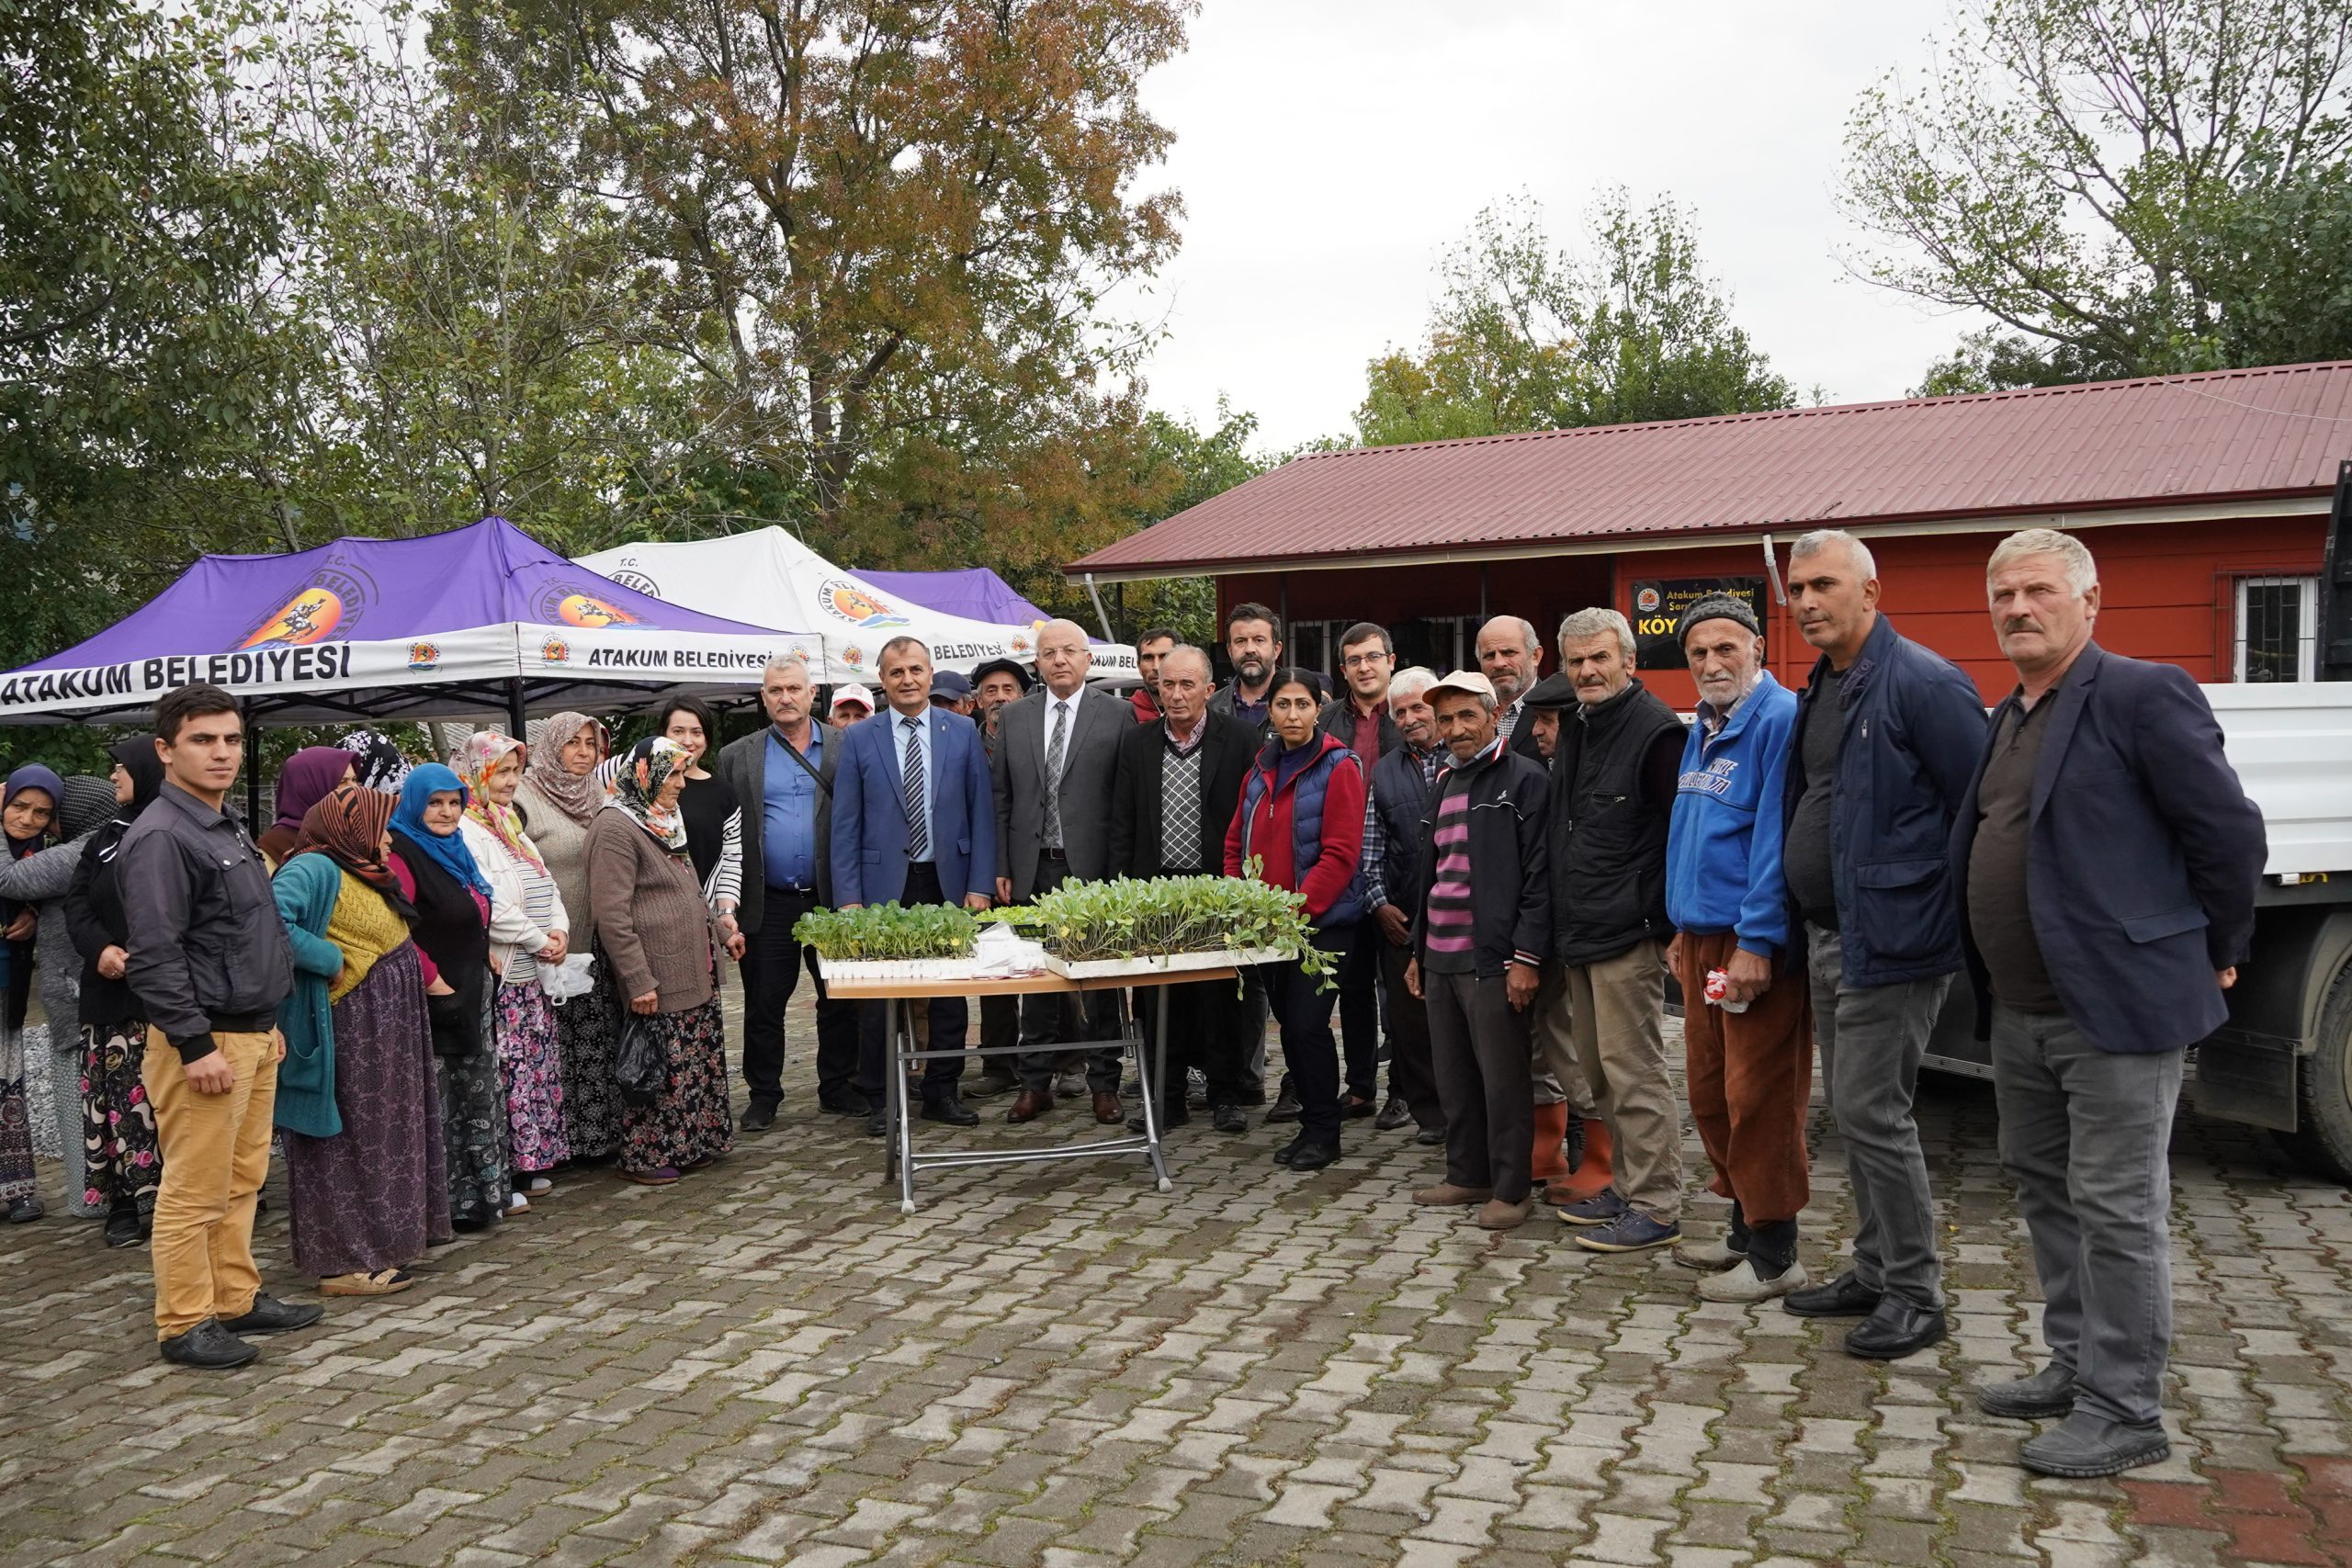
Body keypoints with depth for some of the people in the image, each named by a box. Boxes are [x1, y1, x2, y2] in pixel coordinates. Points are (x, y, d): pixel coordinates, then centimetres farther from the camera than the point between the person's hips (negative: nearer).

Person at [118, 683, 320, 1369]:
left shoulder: (228, 830, 15)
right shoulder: (161, 836, -14)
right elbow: (154, 955, -19)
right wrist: (196, 1046, -21)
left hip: (252, 1034, 9)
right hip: (202, 1040, -9)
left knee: (242, 1182, 15)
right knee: (196, 1190, -2)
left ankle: (237, 1299, 25)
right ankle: (184, 1325, 8)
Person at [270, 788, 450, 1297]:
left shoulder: (362, 874, 15)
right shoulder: (315, 868, -16)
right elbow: (272, 921, -30)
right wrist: (331, 960, -22)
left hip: (385, 1028, 10)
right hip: (348, 1026, -10)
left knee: (383, 1135, 16)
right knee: (349, 1141, -2)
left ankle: (378, 1243, 27)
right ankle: (344, 1261, 6)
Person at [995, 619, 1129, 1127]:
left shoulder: (1117, 716, -1)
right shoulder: (1013, 718, 9)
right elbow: (1001, 798, 10)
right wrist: (1001, 867, 4)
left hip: (1093, 869, -3)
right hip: (1032, 870, 3)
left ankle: (1104, 1083, 15)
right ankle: (1036, 1083, 19)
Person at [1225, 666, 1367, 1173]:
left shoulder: (1339, 768, -9)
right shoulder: (1260, 770, 11)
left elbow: (1341, 854, -15)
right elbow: (1236, 842, 14)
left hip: (1322, 920, -6)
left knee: (1308, 1024, -7)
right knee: (1288, 1023, 12)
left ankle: (1323, 1131, 8)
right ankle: (1310, 1124, 25)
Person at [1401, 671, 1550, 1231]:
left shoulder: (1524, 780, -5)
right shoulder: (1443, 784, 18)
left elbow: (1539, 874, -11)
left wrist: (1526, 957, -16)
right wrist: (1418, 950, 21)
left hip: (1493, 959, -7)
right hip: (1441, 958, 8)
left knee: (1503, 1079, -1)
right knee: (1452, 1076, 13)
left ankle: (1511, 1189, 8)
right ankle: (1467, 1175, 25)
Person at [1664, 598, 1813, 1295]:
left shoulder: (1780, 720, -13)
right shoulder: (1704, 729, 16)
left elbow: (1775, 840, -18)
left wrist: (1757, 940, -20)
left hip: (1754, 942, -9)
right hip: (1703, 937, 9)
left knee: (1759, 1098, -2)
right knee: (1710, 1092, 14)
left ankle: (1773, 1256, 9)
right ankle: (1745, 1227, 29)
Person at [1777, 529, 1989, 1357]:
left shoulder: (1923, 683, -15)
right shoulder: (1820, 692, 13)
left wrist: (1969, 922, -14)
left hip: (1891, 940, -9)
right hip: (1829, 937, 9)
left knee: (1872, 1111, -5)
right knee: (1853, 1110, 15)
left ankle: (1915, 1295, 8)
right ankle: (1874, 1271, 28)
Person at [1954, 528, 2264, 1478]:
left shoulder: (2142, 695, -12)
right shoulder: (2007, 721, 14)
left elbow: (2230, 832, -12)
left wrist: (2215, 955, -2)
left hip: (2118, 1005, -9)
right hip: (2022, 1010, 9)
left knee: (2116, 1208, -1)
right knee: (2043, 1188, 18)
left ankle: (2123, 1413, 10)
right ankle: (2076, 1366, 32)